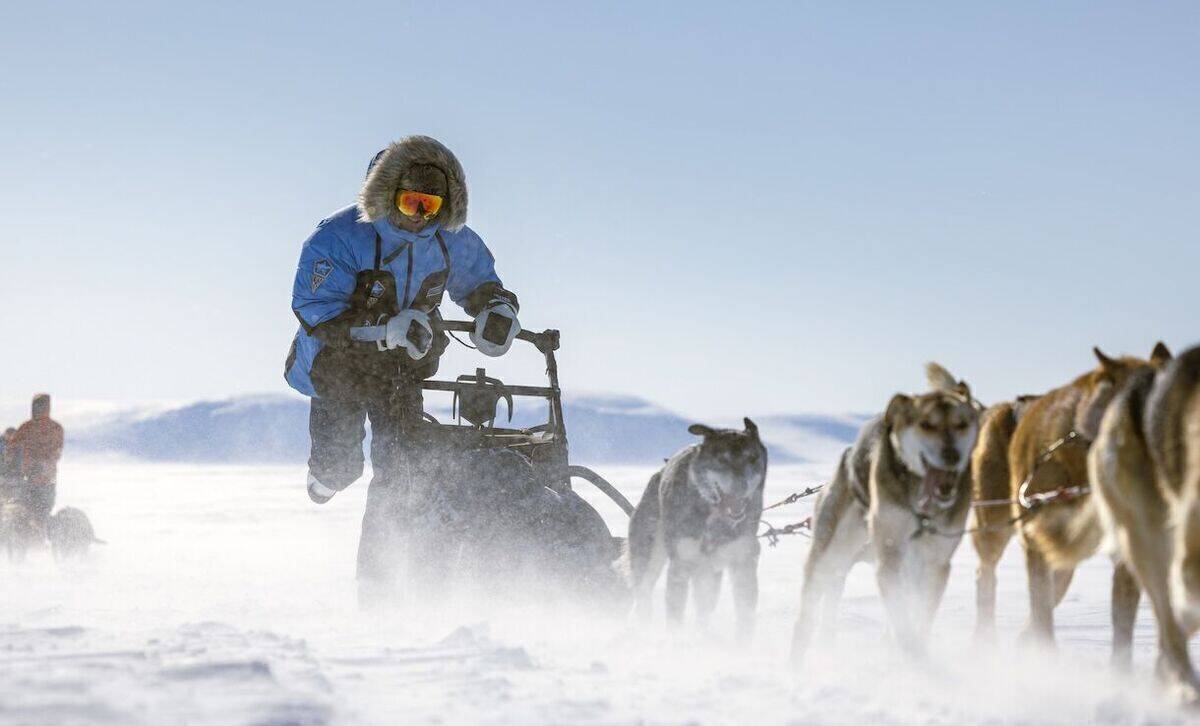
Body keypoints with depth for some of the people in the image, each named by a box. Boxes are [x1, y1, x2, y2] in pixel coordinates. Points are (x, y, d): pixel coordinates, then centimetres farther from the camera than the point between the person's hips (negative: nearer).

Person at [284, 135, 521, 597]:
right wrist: (385, 328, -37)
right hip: (340, 366, -3)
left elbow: (481, 281, 14)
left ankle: (375, 576, 4)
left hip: (403, 369, 3)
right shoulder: (341, 237, -21)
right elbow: (313, 308, -27)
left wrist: (497, 309, -12)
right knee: (341, 467, -6)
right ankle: (327, 468, 35)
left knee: (400, 472, -7)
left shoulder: (454, 243, -5)